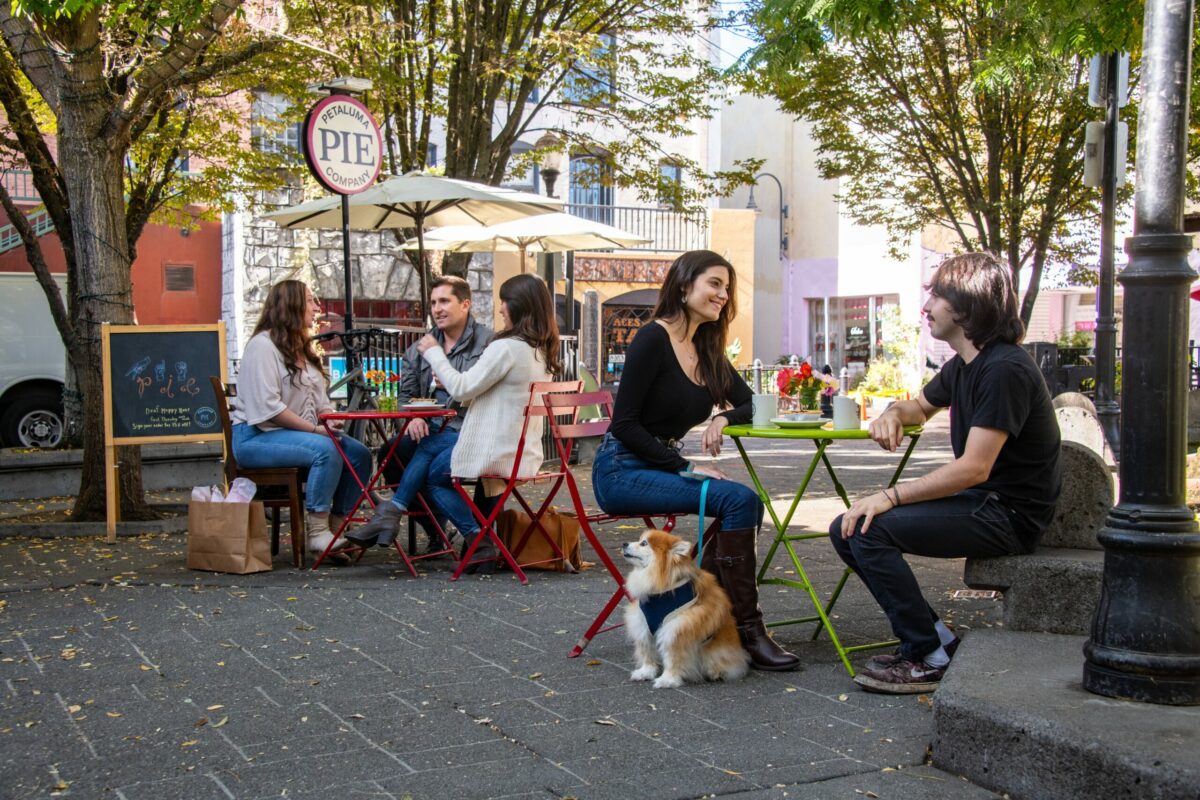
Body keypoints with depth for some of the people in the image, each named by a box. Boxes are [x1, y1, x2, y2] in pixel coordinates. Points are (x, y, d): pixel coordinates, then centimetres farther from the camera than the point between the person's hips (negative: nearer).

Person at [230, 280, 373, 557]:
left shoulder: (302, 348, 20)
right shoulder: (263, 345, -10)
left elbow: (320, 400, 19)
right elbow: (267, 407, -20)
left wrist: (330, 420, -4)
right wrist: (314, 429, -20)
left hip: (299, 431, 9)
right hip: (256, 436, -9)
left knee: (359, 453, -11)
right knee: (325, 450, -32)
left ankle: (337, 524, -7)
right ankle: (317, 533, -27)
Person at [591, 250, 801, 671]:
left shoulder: (709, 351, 11)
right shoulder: (653, 339, -13)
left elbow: (752, 405, 14)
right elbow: (624, 424, -16)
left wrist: (724, 417, -8)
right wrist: (685, 468, -19)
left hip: (662, 466, 8)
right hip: (622, 471, -8)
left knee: (748, 504, -17)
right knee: (738, 499, -23)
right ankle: (747, 631, -19)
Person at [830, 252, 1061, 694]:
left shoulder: (1005, 369, -20)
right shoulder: (961, 366, 11)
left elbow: (974, 468, -26)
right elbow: (923, 406, 32)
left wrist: (891, 496, -25)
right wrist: (894, 413, 7)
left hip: (1007, 513, -10)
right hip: (976, 500, 10)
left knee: (870, 530, -23)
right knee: (846, 530, 3)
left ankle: (930, 657, -10)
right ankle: (938, 638, 4)